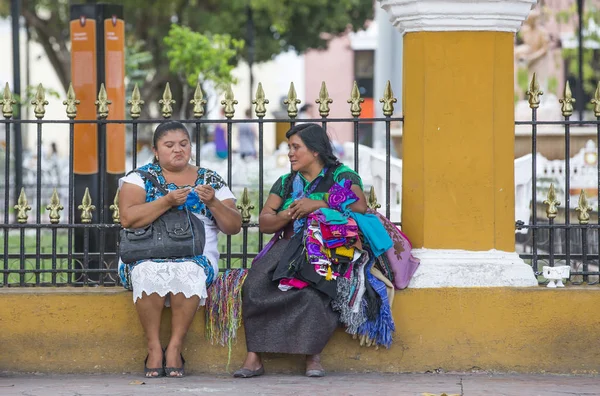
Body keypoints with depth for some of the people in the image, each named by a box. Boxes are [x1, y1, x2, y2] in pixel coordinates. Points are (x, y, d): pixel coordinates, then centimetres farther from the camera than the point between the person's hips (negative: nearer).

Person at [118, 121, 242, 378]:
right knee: (148, 273, -36)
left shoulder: (211, 181, 14)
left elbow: (234, 227, 8)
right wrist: (168, 201, -16)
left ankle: (175, 347, -24)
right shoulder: (140, 178, 9)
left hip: (197, 257, 1)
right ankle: (154, 348, -25)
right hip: (146, 256, -1)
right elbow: (128, 219, -8)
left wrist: (213, 203, -10)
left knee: (188, 272, -35)